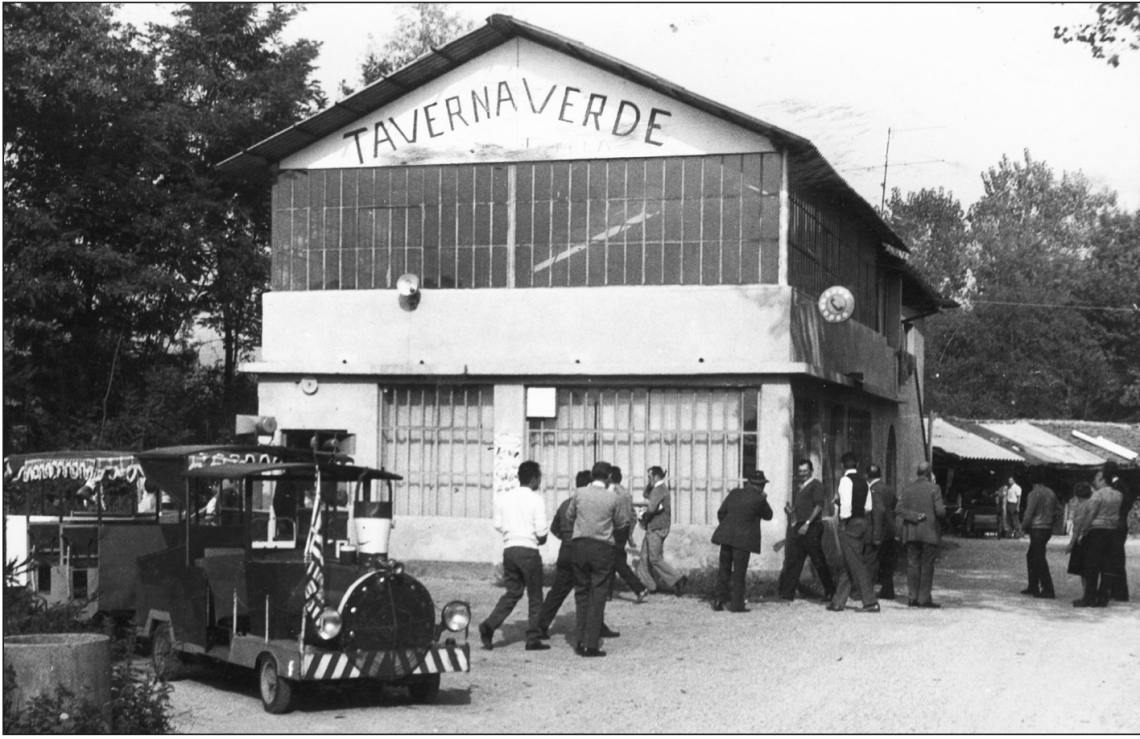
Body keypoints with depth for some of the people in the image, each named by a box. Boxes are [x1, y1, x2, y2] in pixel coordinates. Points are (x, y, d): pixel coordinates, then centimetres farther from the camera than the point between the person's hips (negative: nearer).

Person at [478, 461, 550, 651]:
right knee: (535, 596, 7)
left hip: (509, 548, 5)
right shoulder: (536, 499, -9)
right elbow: (541, 531, -12)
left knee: (512, 593, 15)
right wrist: (541, 540, 9)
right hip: (529, 550, -5)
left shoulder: (503, 498, 7)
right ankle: (533, 639, 8)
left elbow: (498, 525, 9)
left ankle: (489, 625, -4)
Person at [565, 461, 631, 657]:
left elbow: (569, 516, 13)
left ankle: (581, 642, 10)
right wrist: (630, 521, 32)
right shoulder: (611, 498, -6)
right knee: (597, 597, 2)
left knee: (581, 594, 13)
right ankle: (592, 645, -1)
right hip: (603, 548, -2)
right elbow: (621, 522, 8)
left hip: (579, 545, 2)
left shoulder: (579, 493, -2)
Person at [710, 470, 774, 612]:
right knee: (739, 573, 2)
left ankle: (718, 600, 13)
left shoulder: (734, 493, 5)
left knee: (724, 570, 14)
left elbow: (721, 513, 10)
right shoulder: (759, 499, -10)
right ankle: (737, 605, 3)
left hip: (726, 536, 5)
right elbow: (768, 515, 6)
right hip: (743, 539, -5)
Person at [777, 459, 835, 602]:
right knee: (792, 561, 3)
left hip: (811, 528, -8)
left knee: (819, 562, -3)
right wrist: (790, 510, 4)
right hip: (797, 528, 8)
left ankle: (830, 592, 8)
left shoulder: (816, 485, -4)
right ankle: (786, 593, 4)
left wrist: (807, 523, -22)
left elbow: (818, 506, -14)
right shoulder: (799, 488, 20)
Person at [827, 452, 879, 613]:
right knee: (847, 565, 13)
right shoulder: (863, 481, 12)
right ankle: (838, 602, 18)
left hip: (850, 524, -8)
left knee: (857, 565, -5)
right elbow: (868, 506, 14)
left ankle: (870, 602, -6)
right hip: (862, 522, 8)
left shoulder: (846, 480, -12)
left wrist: (843, 520, -12)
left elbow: (846, 503, -22)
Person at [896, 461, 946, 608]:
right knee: (927, 566, 1)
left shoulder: (908, 488, 4)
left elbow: (899, 509, -3)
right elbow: (940, 511, -12)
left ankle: (913, 597, 5)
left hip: (911, 532, 4)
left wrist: (914, 516, -6)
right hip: (929, 532, -3)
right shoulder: (934, 488, -7)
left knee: (913, 564, 8)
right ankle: (924, 599, -1)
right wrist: (943, 510, 10)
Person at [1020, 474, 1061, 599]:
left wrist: (1023, 527, -2)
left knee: (1040, 559, -6)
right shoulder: (1051, 493, 9)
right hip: (1048, 529, 8)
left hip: (1037, 529, -8)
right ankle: (1033, 587, 22)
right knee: (1031, 556, 19)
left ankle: (1047, 589, -9)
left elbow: (1029, 513, -15)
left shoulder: (1034, 494, -13)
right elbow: (1058, 510, 15)